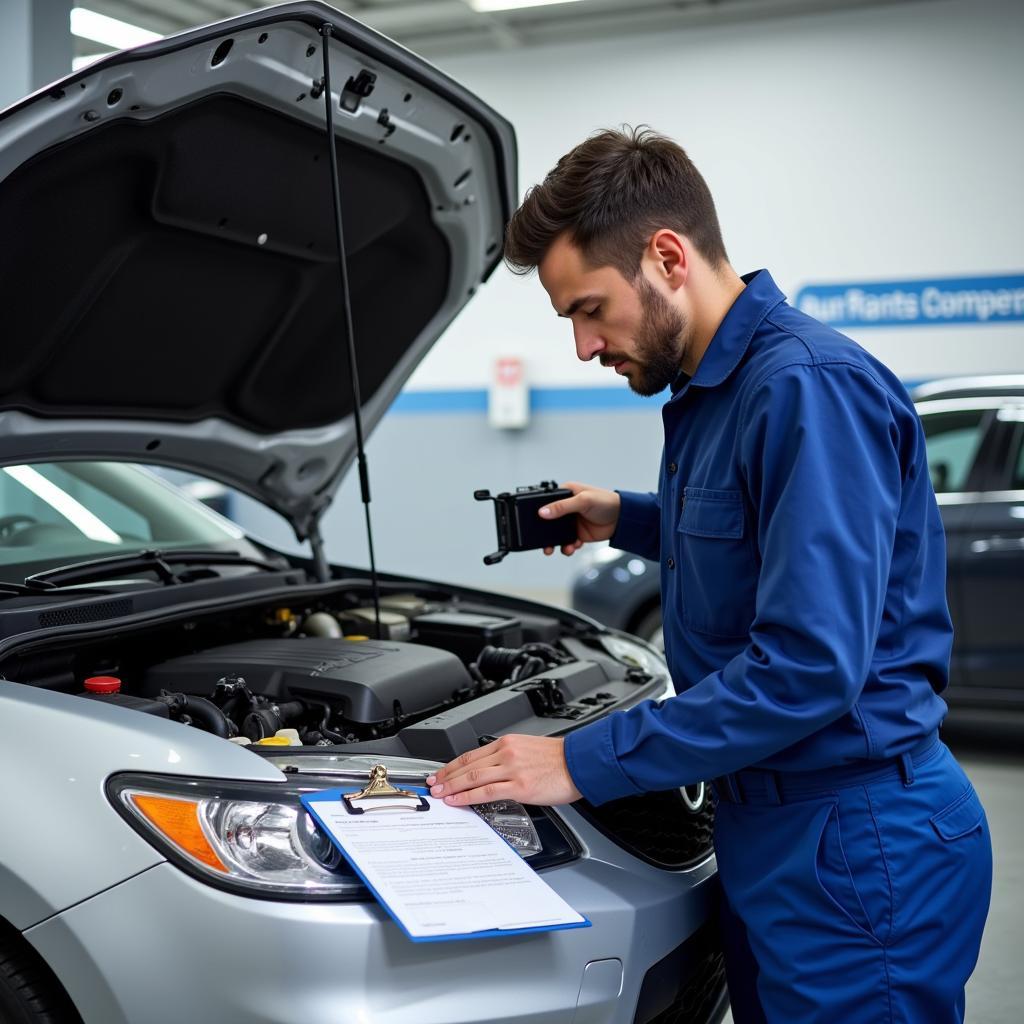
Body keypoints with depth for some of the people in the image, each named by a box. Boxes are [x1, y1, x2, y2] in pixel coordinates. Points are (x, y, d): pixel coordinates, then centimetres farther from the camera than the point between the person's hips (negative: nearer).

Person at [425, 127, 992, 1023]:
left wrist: (583, 763, -23)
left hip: (857, 849, -9)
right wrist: (627, 520, 15)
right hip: (766, 819, 9)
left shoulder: (809, 388, -22)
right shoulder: (711, 391, 10)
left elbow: (809, 665, -28)